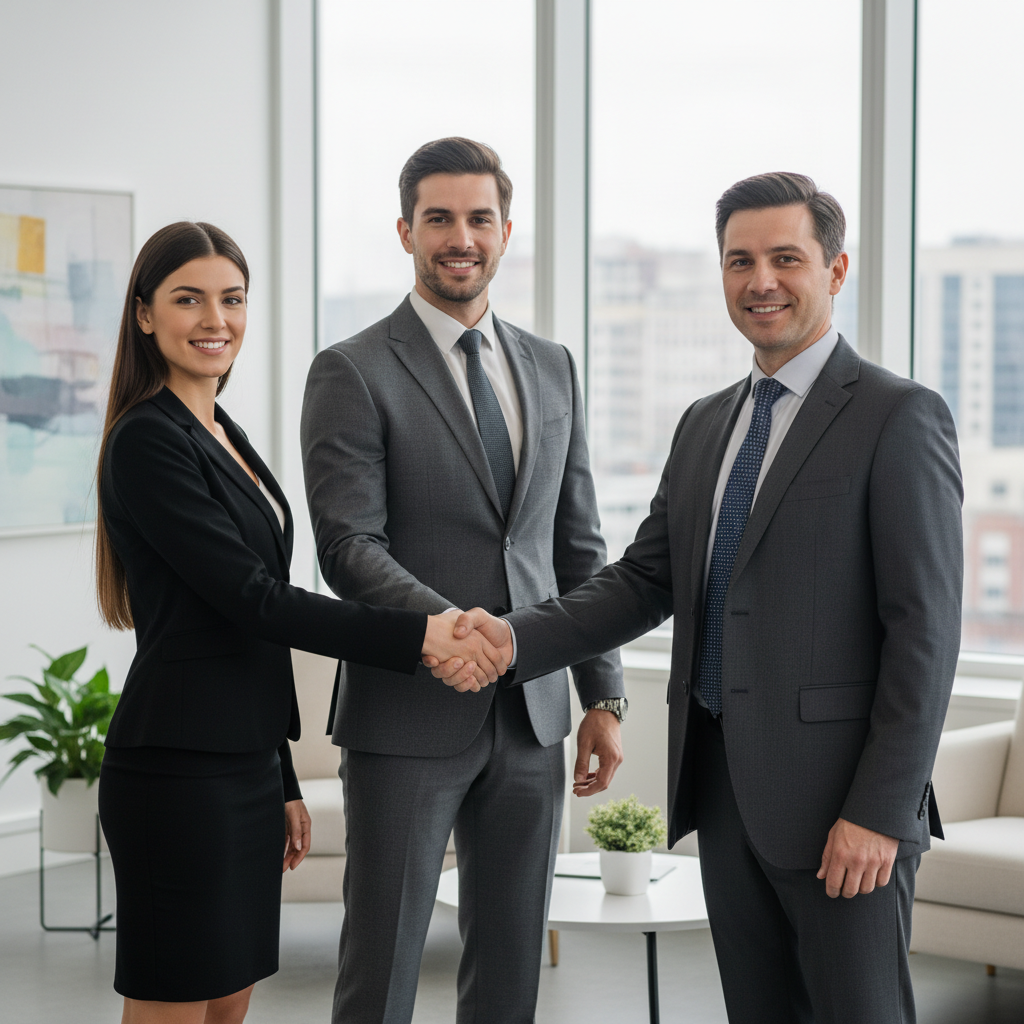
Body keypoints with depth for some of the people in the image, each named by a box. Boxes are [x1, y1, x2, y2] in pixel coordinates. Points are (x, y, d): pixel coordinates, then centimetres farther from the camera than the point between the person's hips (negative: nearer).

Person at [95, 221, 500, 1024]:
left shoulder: (225, 435, 15)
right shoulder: (148, 440, -12)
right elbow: (249, 597, -19)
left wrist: (282, 782, 19)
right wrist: (416, 636, -23)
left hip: (245, 766, 9)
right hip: (178, 770, -9)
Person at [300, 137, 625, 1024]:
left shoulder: (552, 369, 13)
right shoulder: (352, 373, -5)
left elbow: (577, 543, 15)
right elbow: (349, 546, -14)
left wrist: (603, 694, 10)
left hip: (531, 716, 5)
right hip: (407, 718, -5)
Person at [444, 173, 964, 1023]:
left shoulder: (898, 418, -8)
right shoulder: (704, 424, 16)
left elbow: (925, 629, -13)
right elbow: (644, 582, 14)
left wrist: (880, 811, -18)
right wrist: (517, 639, -2)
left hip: (836, 795, -7)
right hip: (722, 789, 7)